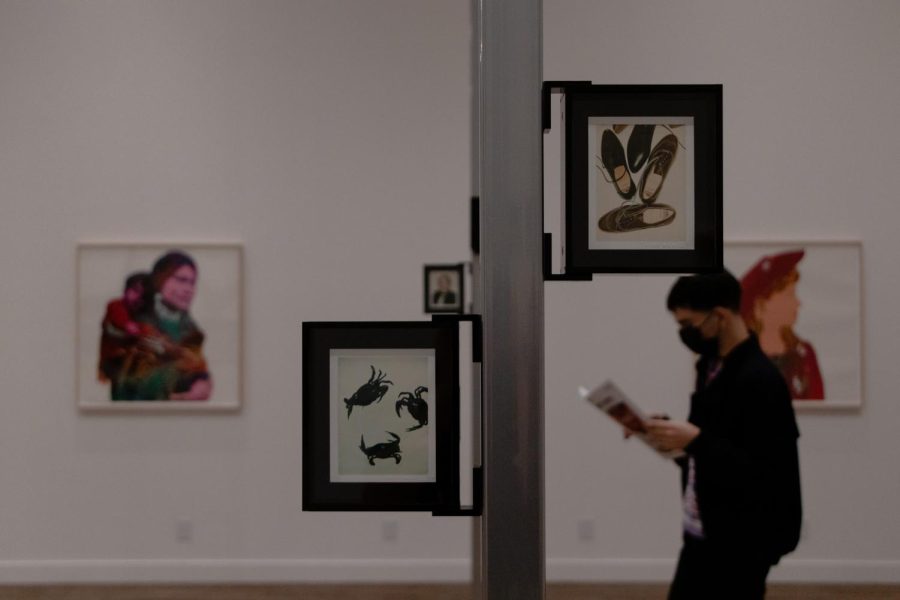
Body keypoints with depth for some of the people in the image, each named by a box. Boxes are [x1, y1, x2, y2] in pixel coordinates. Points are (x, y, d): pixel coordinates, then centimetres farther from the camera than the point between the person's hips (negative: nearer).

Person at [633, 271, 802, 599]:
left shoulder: (760, 380, -19)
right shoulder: (713, 367, 8)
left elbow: (763, 475, -25)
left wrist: (696, 440, -29)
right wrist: (675, 435, 0)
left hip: (740, 545, -9)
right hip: (702, 536, 9)